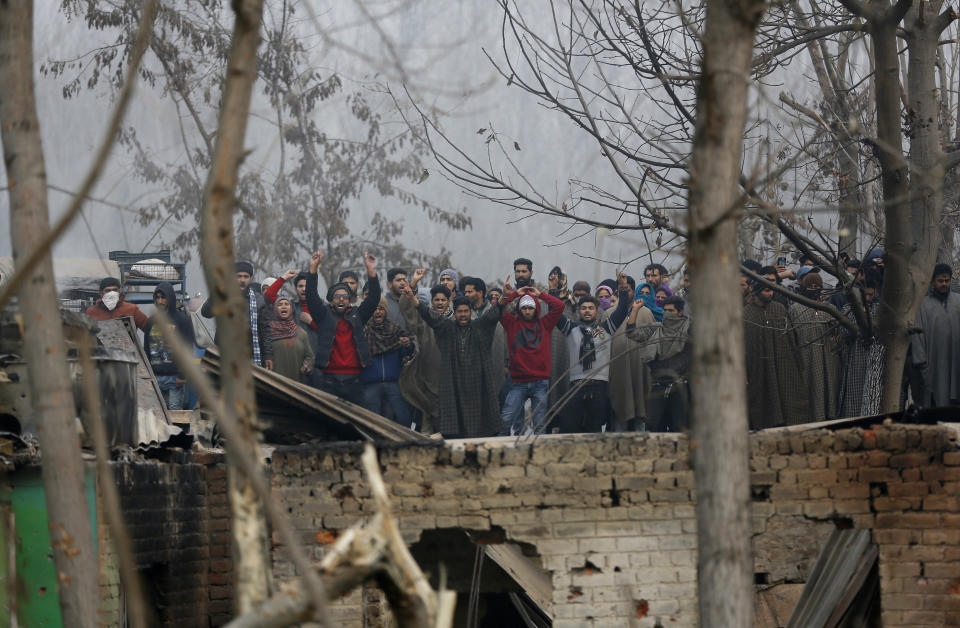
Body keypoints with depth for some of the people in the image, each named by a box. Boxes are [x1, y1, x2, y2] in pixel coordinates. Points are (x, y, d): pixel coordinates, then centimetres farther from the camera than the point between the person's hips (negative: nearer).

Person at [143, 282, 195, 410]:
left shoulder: (183, 320, 1)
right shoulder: (151, 321, 16)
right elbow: (146, 349, 21)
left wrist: (182, 375, -11)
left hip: (174, 376, -5)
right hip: (155, 377, 5)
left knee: (175, 409, -8)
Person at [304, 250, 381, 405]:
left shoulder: (357, 315, 14)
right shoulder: (324, 315, 10)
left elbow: (373, 298, 5)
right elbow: (311, 296, -1)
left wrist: (371, 271, -7)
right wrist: (313, 269, -11)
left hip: (353, 379, 2)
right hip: (330, 379, -2)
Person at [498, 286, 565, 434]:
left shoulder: (544, 324, 11)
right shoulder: (513, 324, 10)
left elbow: (559, 306, 4)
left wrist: (540, 294, 8)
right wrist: (516, 294, 6)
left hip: (540, 381, 0)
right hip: (518, 382, 0)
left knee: (539, 424, 1)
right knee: (505, 419, -10)